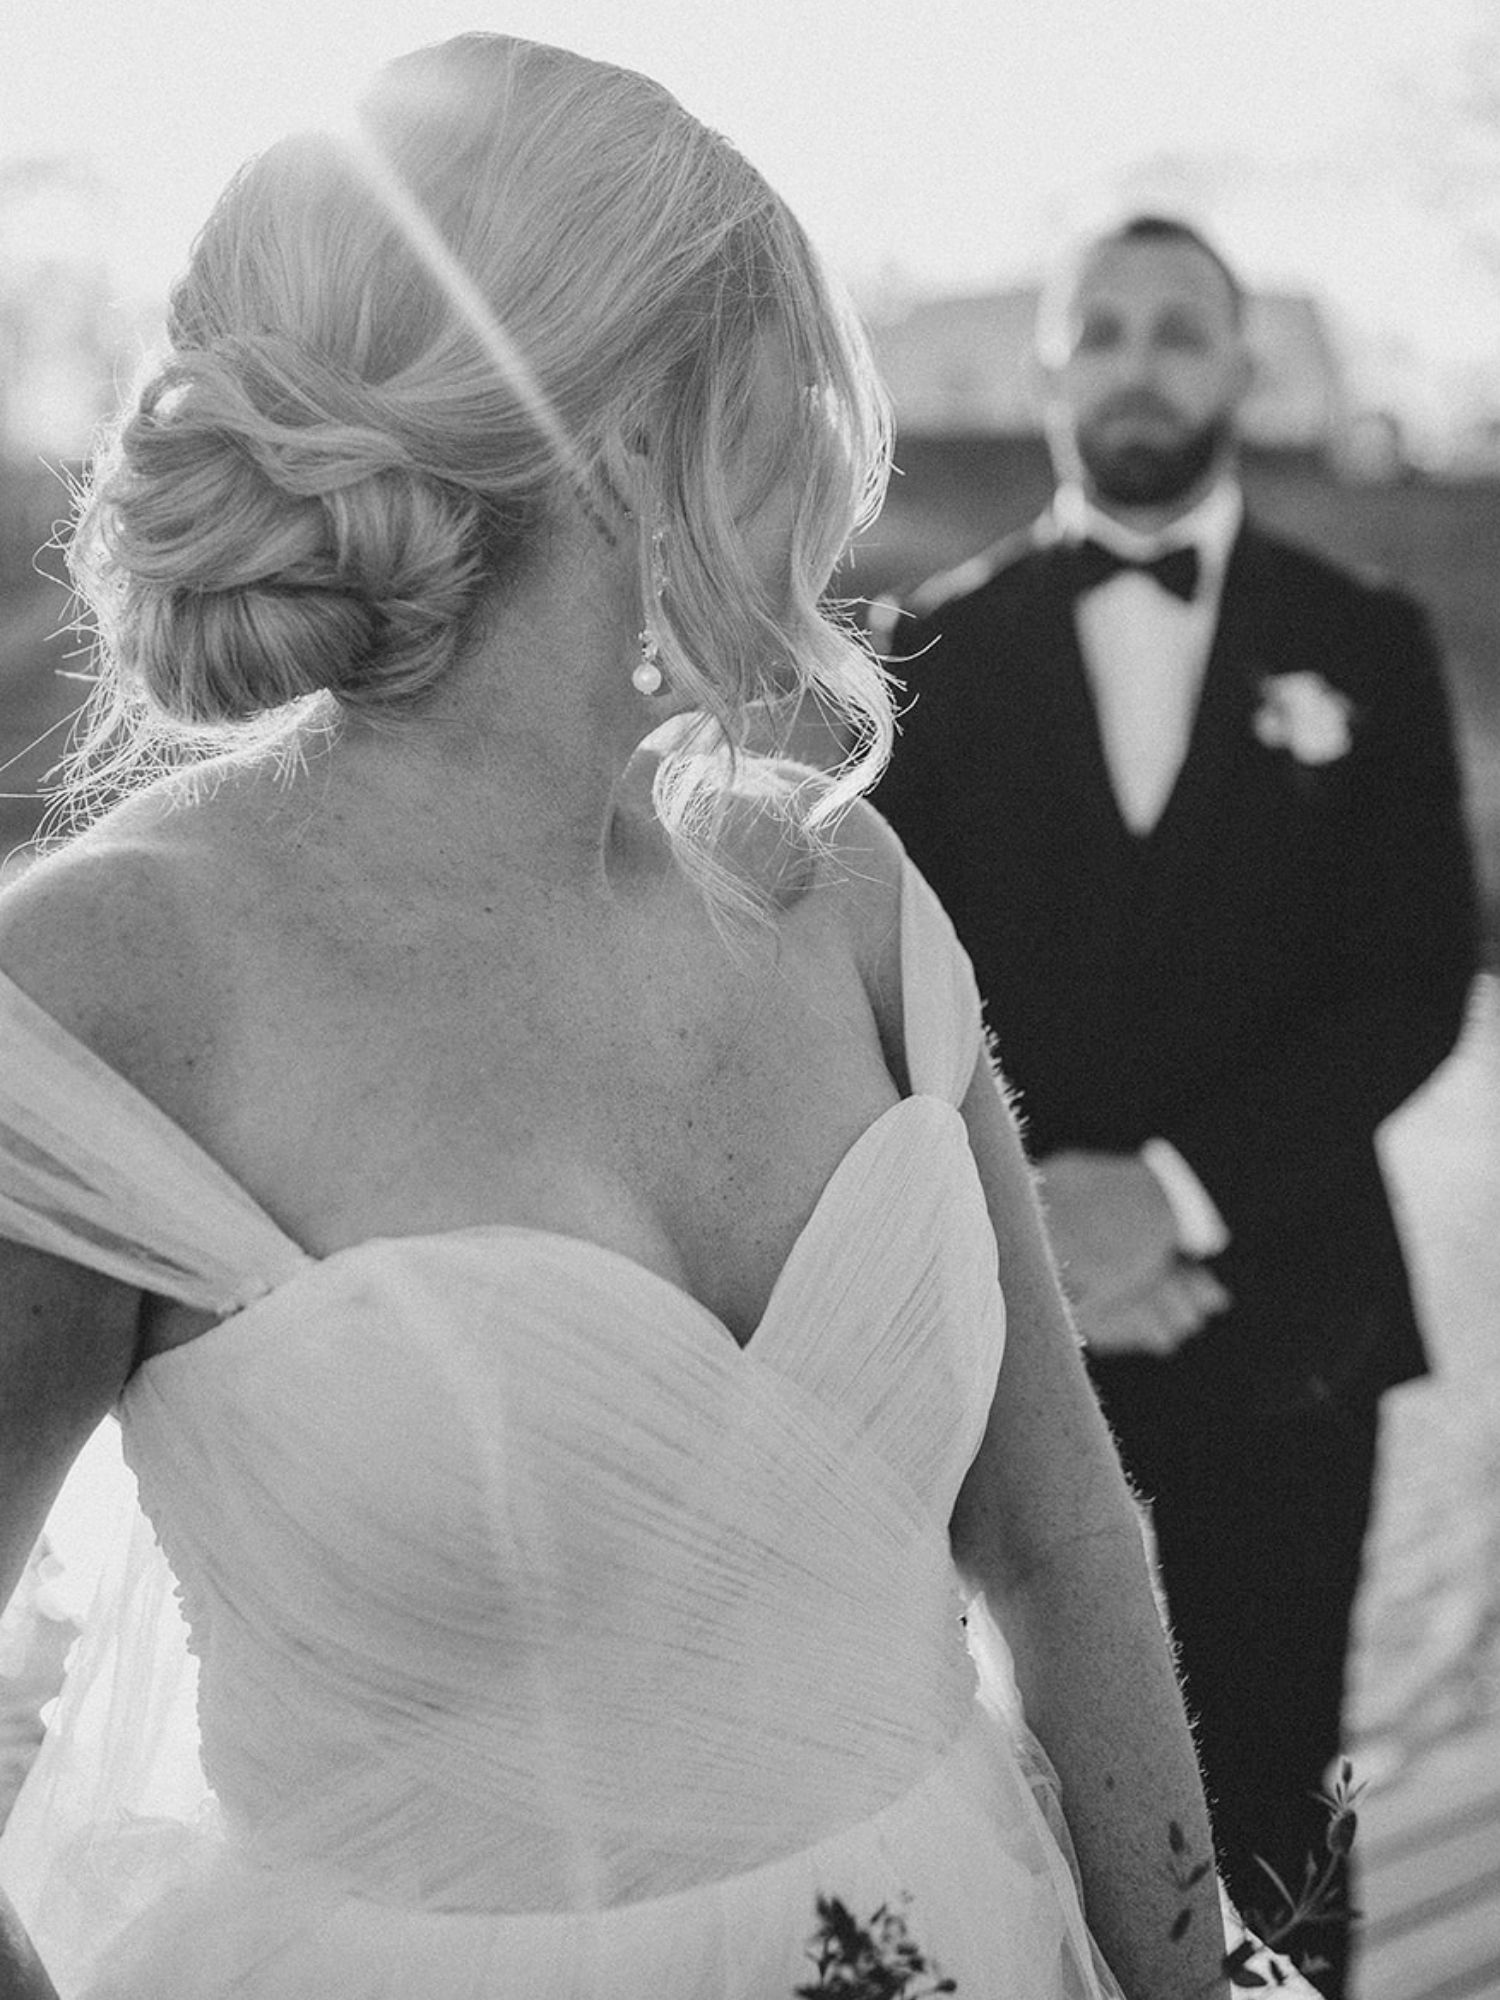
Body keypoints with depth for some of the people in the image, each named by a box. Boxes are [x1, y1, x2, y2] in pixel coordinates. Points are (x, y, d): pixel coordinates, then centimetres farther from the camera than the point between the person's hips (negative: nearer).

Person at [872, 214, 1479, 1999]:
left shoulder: (1363, 644, 6)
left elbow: (1416, 978, -1)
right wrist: (1016, 1217, -12)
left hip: (1278, 1309, 0)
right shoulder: (932, 647, 7)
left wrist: (1182, 1187, -13)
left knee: (1266, 1798, 3)